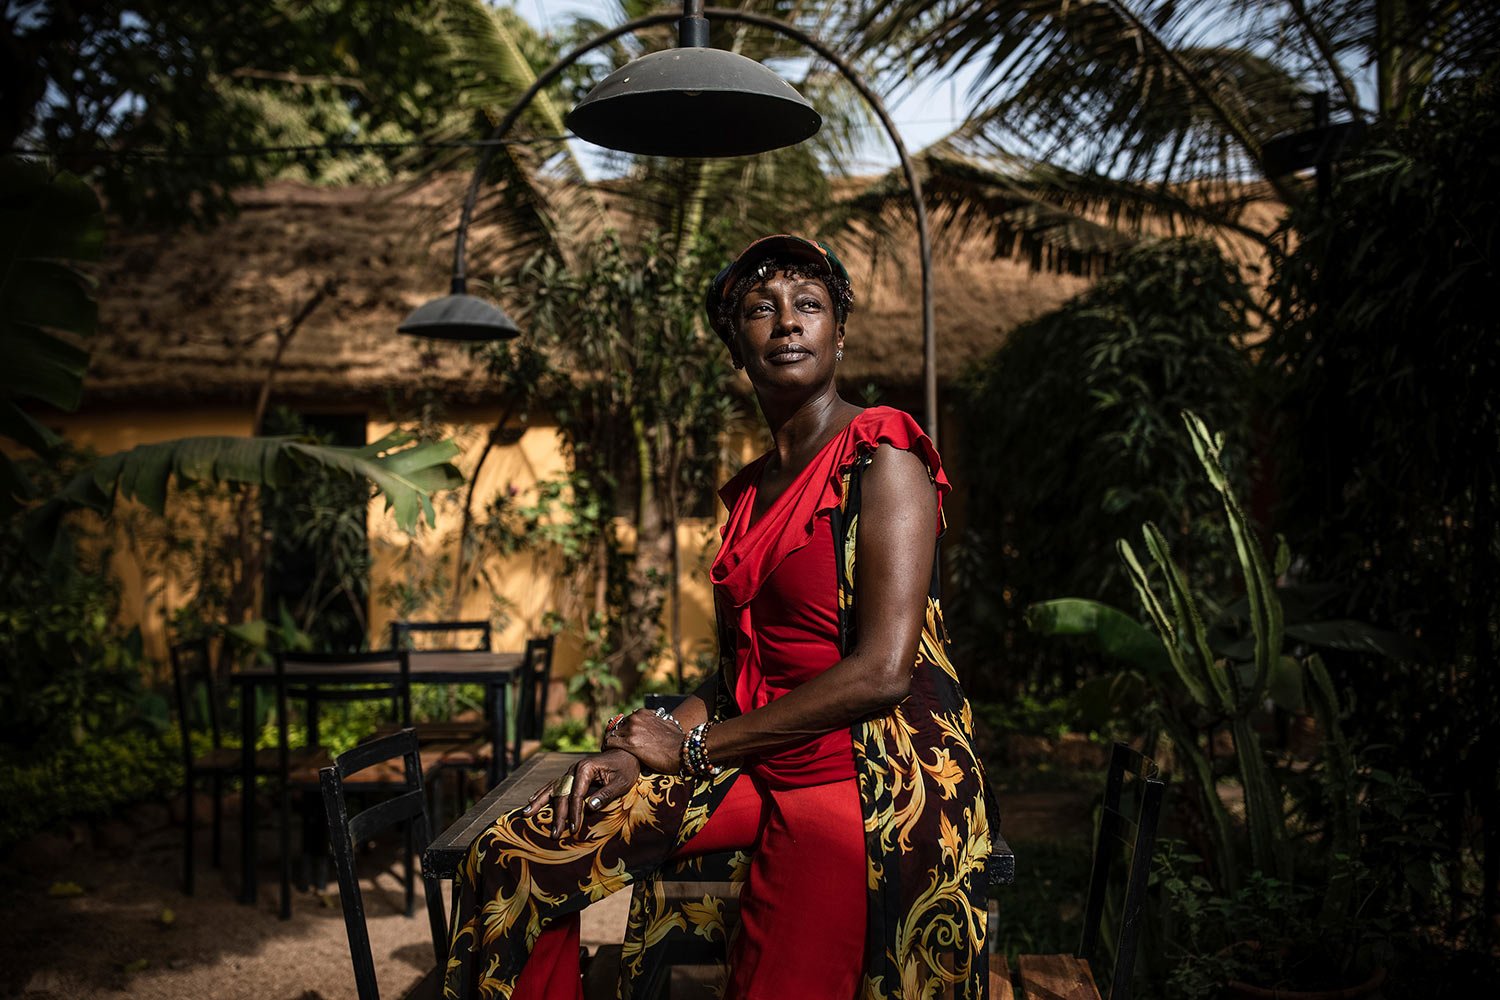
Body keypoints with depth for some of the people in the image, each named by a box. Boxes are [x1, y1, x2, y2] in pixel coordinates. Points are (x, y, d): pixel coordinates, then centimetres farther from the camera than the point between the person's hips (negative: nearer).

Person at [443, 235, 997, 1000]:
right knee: (509, 859, 0)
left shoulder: (882, 460, -10)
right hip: (757, 768, 7)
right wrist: (636, 752, -4)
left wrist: (689, 745, -12)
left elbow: (882, 671, -19)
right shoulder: (749, 490, 14)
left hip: (868, 782, -7)